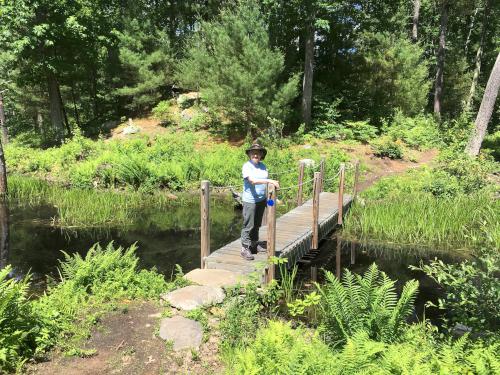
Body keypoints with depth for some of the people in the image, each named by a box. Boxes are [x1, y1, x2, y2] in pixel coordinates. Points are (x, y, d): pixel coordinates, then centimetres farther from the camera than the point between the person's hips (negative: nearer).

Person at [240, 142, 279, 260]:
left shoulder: (262, 166, 9)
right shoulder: (246, 166, -12)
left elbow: (267, 180, 14)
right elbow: (253, 180, -26)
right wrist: (270, 181, -32)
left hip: (261, 199, 7)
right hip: (250, 200, -7)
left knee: (257, 225, 16)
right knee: (248, 225, -4)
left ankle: (255, 245, 28)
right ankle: (245, 249, 4)